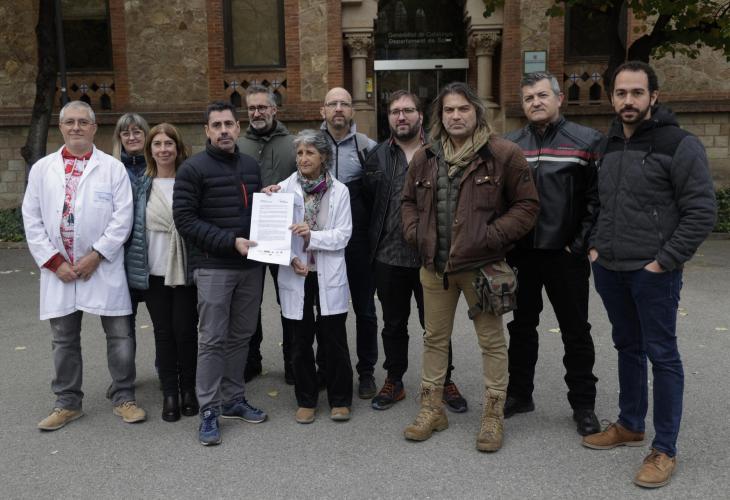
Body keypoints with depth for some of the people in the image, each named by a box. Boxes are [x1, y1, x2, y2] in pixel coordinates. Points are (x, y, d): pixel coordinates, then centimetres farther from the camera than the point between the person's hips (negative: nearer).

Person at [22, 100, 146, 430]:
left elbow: (122, 217, -5)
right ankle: (68, 403, 25)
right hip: (58, 269, 3)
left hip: (104, 268, -2)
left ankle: (123, 398, 18)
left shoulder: (113, 167, 1)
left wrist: (96, 256, -12)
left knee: (119, 335, 2)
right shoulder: (42, 169, 8)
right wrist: (54, 261, -5)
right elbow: (32, 219, 5)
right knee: (64, 339, 11)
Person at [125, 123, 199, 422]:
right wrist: (134, 263, 3)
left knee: (185, 329, 1)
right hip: (153, 270, 2)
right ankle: (169, 393, 18)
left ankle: (188, 389, 19)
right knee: (163, 331, 7)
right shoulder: (141, 185, 6)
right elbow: (133, 226, 8)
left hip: (184, 269, -2)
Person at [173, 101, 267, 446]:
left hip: (250, 265, 6)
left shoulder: (250, 166, 13)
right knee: (212, 340, -2)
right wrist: (231, 242, -17)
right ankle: (209, 411, 8)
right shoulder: (194, 168, -5)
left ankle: (234, 399, 25)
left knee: (241, 336, 12)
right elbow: (184, 219, -12)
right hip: (213, 266, -6)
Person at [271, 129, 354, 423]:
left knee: (333, 339, 4)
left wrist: (312, 236, -19)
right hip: (296, 275, 1)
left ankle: (340, 400, 21)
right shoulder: (284, 189, 2)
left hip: (329, 276, -1)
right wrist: (291, 259, -14)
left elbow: (344, 234, -5)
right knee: (300, 341, 10)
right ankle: (306, 400, 25)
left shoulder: (339, 191, 1)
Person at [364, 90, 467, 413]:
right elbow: (367, 202, 6)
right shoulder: (377, 156, 6)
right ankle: (394, 382, 30)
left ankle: (445, 381, 28)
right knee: (393, 325, 15)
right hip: (389, 258, 2)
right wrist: (374, 244, 1)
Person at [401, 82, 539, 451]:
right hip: (434, 266, 4)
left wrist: (492, 236, -15)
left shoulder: (503, 154, -7)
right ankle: (431, 408, 29)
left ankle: (493, 414, 21)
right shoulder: (425, 158, 8)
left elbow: (527, 206, -6)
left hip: (481, 265, -4)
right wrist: (416, 234, 3)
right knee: (434, 337, 14)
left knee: (492, 340, 6)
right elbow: (409, 202, 19)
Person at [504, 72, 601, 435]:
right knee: (521, 327, 14)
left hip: (565, 256, -3)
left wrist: (580, 243, -12)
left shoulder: (586, 141, -4)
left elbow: (597, 197, -7)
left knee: (576, 332, 8)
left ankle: (583, 405, 22)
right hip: (520, 255, 4)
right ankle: (519, 394, 30)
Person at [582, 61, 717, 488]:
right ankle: (630, 426, 33)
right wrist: (597, 245, 9)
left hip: (653, 273, -6)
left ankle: (665, 450, 12)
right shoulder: (610, 146, 11)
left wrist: (663, 262, -15)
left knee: (662, 355, 1)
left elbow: (702, 213, -12)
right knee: (628, 348, 17)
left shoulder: (680, 145, -9)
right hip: (610, 270, 7)